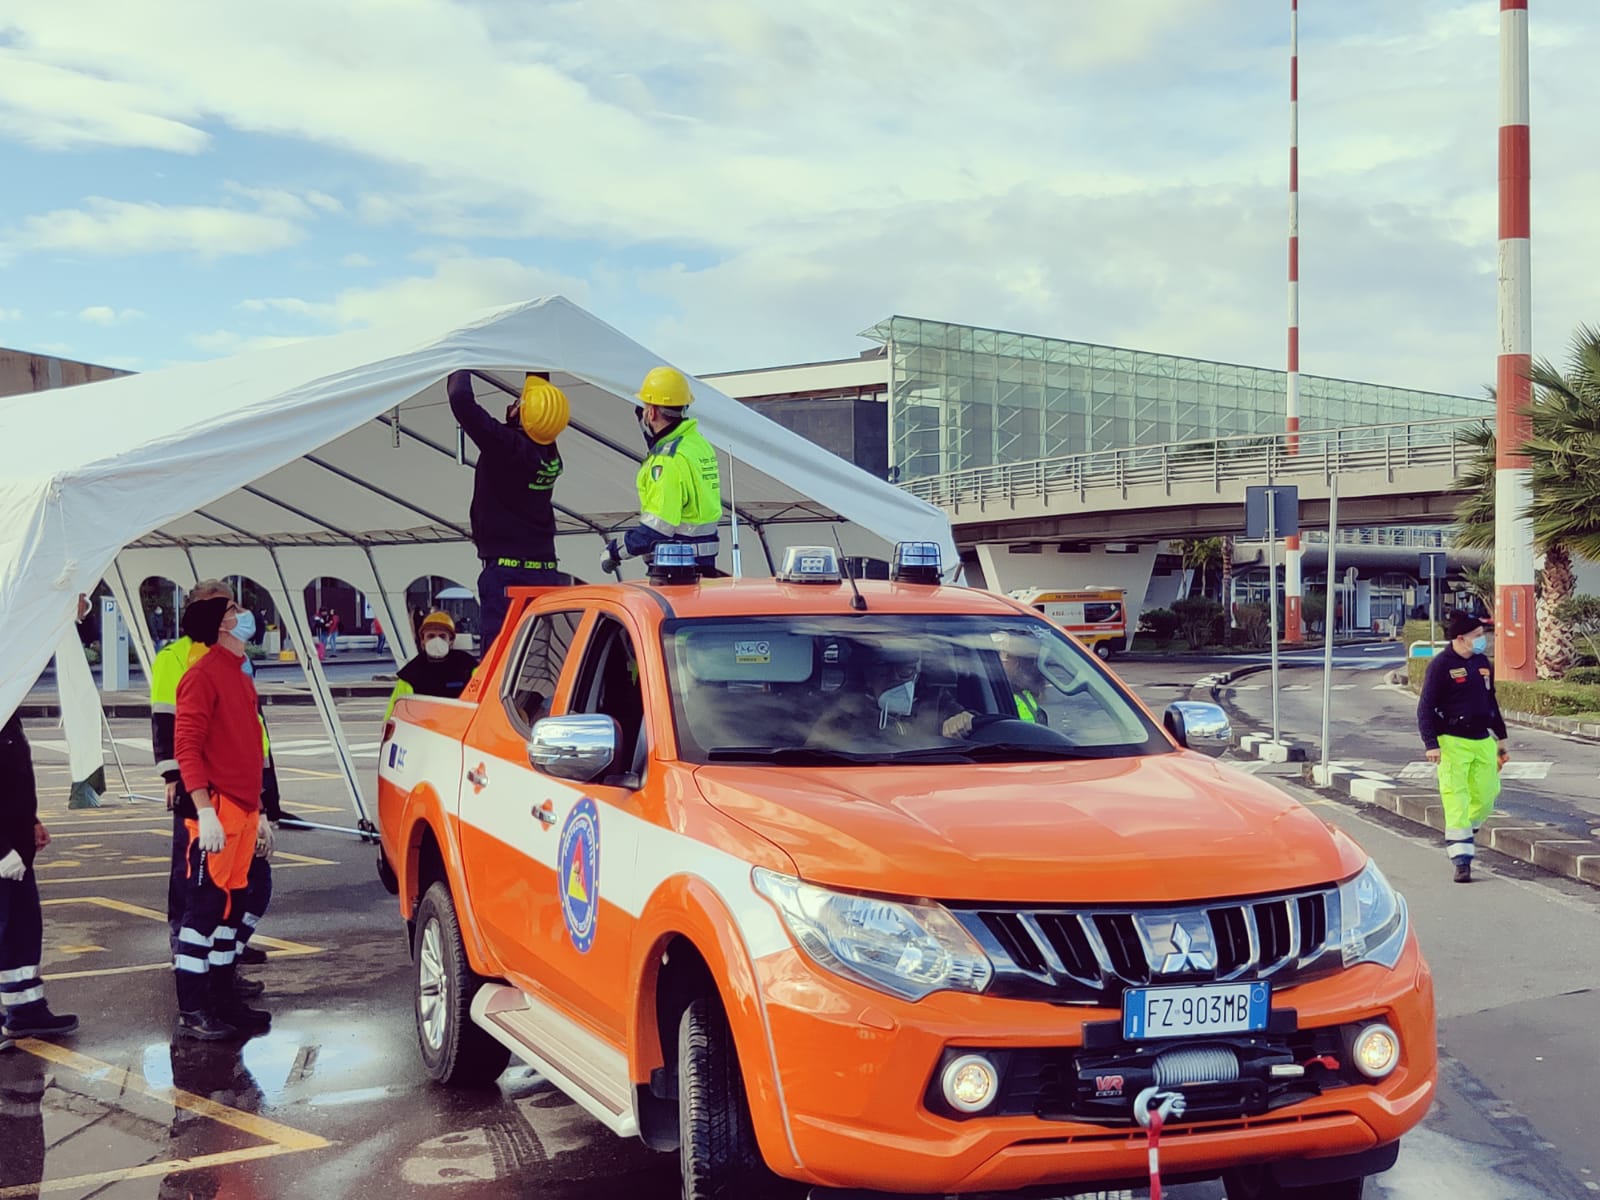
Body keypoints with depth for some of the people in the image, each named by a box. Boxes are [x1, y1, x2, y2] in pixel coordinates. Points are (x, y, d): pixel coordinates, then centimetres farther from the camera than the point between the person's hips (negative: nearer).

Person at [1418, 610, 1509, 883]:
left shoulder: (1483, 662, 11)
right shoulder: (1440, 665, -10)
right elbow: (1426, 707, -11)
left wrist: (1500, 738, 24)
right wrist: (1431, 743, -19)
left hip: (1483, 740, 7)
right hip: (1452, 742, -7)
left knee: (1487, 794, 9)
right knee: (1456, 800, -8)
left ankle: (1466, 833, 36)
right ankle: (1462, 861, -6)